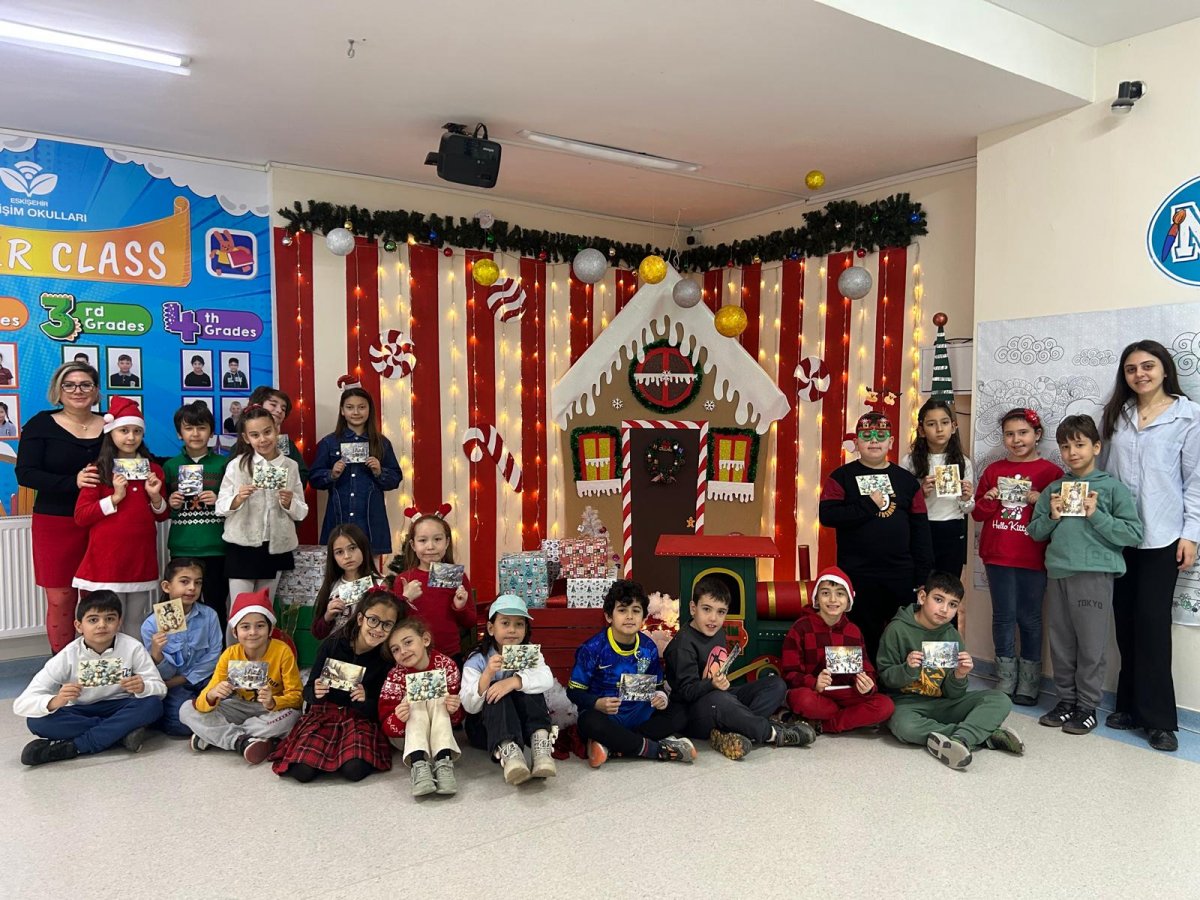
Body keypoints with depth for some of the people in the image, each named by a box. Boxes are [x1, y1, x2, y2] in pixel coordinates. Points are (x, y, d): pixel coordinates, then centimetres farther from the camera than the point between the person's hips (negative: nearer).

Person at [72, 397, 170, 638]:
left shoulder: (153, 469, 9)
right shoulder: (98, 470, -2)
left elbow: (163, 516, 15)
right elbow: (81, 517, -6)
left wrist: (155, 497, -5)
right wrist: (115, 498, -15)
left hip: (141, 558, 4)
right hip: (107, 560, -4)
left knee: (136, 623, 12)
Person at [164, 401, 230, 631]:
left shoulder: (223, 464, 3)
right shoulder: (170, 466, 8)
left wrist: (219, 501, -11)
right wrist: (170, 503, -5)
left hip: (216, 547, -1)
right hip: (181, 548, 1)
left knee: (216, 604, 4)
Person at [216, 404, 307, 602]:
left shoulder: (290, 466, 1)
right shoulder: (236, 465, -4)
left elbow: (301, 513, 4)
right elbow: (220, 507, -3)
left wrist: (289, 503, -16)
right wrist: (237, 499, -22)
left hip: (275, 548, 2)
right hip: (242, 547, -2)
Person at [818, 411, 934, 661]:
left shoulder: (906, 479, 9)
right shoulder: (842, 477, 1)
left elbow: (920, 528, 8)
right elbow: (827, 515, -12)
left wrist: (922, 574, 2)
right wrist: (870, 505, -15)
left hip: (901, 576, 2)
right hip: (857, 577, -2)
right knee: (863, 640, 7)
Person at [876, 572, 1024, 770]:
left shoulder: (952, 636, 4)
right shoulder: (898, 629, -8)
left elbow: (952, 694, 2)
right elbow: (884, 677, -5)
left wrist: (959, 677, -19)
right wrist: (908, 670, -24)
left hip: (942, 703, 4)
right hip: (907, 702, -4)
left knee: (1000, 700, -11)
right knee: (904, 726, -39)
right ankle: (986, 735, -26)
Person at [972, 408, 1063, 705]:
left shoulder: (1050, 472, -2)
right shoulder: (994, 470, 8)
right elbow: (978, 513, 11)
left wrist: (1041, 502, -18)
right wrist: (989, 500, -8)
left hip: (1033, 557, -3)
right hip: (998, 555, 3)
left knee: (1029, 618, 6)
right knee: (1003, 616, 8)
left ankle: (1028, 683, 17)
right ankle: (1005, 680, 17)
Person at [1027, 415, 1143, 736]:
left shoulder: (1113, 487, -1)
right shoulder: (1053, 490, 11)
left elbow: (1133, 534, -7)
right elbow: (1035, 531, 14)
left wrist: (1095, 515, -14)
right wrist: (1052, 517, -3)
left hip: (1094, 574, -4)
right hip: (1057, 574, 4)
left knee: (1091, 646, 3)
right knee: (1061, 645, 12)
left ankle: (1087, 707, 17)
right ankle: (1066, 700, 25)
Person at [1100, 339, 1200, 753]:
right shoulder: (1117, 414, 11)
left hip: (1162, 535, -4)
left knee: (1152, 620, -4)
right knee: (1126, 619, 7)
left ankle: (1158, 717, 5)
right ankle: (1131, 705, 18)